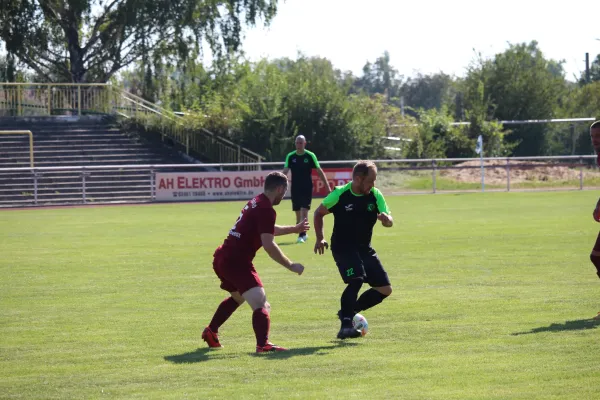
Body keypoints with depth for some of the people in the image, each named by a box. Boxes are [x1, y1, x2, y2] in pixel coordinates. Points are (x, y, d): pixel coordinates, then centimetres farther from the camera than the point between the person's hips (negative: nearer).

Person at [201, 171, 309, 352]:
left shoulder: (256, 203, 16)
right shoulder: (266, 210, -14)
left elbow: (268, 230, 36)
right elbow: (268, 245, -21)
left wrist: (294, 229, 46)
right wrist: (290, 266, -13)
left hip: (222, 258, 10)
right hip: (236, 262, -10)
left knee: (237, 297, 35)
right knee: (261, 305, -17)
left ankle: (210, 332, 47)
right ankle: (263, 344, -33)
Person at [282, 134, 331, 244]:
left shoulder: (310, 156, -5)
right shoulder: (290, 156, 1)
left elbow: (320, 171, -2)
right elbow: (285, 172, -5)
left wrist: (327, 186, -6)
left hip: (307, 188, -3)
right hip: (295, 189, 3)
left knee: (304, 211, -14)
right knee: (298, 213, 8)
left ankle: (302, 235, -15)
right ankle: (303, 234, 23)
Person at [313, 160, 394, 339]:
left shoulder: (375, 195, -4)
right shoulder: (339, 194, -14)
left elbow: (389, 222, -7)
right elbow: (319, 213, 1)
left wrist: (386, 218, -31)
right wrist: (320, 238, -6)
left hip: (365, 248, 6)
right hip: (343, 248, -6)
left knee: (385, 289, 4)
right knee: (356, 280, -29)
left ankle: (349, 312, 18)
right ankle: (345, 325, -23)